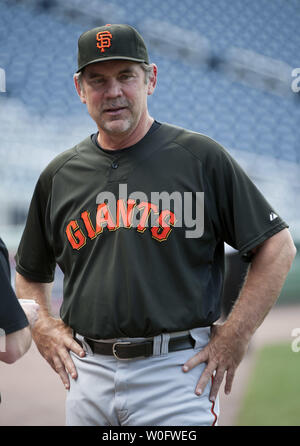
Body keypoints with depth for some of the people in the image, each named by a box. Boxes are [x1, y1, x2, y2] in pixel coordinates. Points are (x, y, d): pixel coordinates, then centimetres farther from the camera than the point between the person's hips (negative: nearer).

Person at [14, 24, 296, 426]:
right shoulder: (59, 175, 10)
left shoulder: (201, 158, -2)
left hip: (176, 372, -4)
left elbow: (278, 246, -2)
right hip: (88, 374, 4)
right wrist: (43, 326, 7)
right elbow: (30, 273, 24)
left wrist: (235, 335, -7)